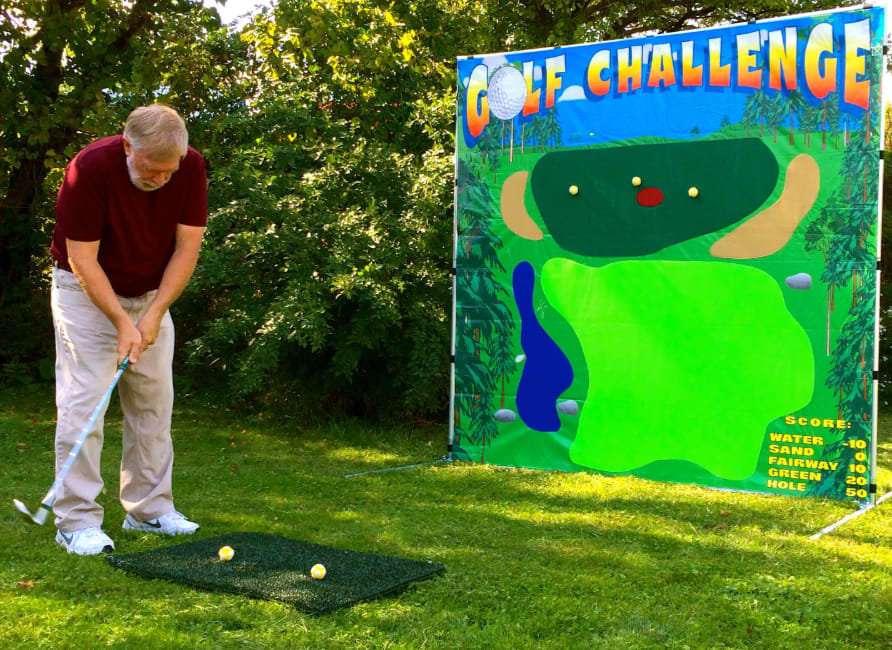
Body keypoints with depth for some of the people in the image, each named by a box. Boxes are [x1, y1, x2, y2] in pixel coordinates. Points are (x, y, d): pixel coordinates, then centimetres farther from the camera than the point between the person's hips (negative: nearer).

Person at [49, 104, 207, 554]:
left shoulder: (192, 168, -15)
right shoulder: (89, 168, -26)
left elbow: (187, 247, -10)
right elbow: (83, 259, -22)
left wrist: (153, 314, -16)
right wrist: (122, 322, -25)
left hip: (151, 295, 5)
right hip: (86, 291, -4)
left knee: (154, 401, 5)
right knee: (83, 403, -9)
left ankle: (150, 508, 15)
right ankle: (77, 521, -4)